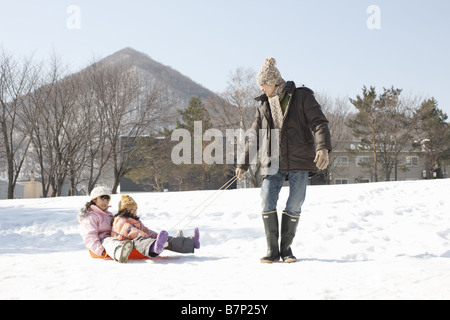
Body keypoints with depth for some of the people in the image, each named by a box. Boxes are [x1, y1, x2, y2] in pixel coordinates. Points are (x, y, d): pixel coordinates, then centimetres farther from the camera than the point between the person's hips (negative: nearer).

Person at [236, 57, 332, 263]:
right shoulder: (264, 106, 14)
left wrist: (323, 147, -26)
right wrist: (243, 164, 15)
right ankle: (272, 250, -2)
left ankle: (286, 248, 12)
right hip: (275, 163, 3)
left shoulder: (302, 97, 0)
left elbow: (319, 123, -9)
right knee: (267, 200, -12)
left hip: (299, 161, -3)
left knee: (294, 205, -5)